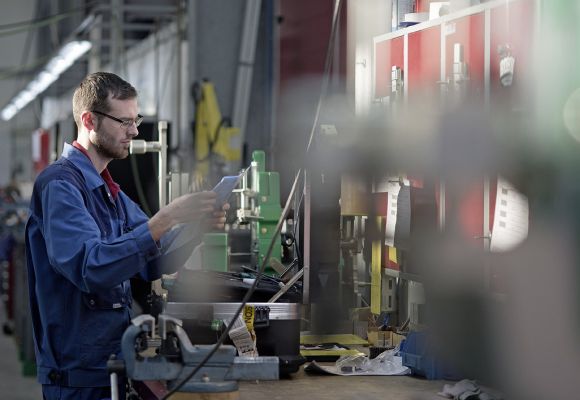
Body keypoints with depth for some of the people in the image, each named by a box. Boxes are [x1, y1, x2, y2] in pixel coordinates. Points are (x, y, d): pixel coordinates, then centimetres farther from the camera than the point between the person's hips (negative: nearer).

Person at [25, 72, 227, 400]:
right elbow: (90, 268, -29)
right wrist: (167, 218, -31)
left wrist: (197, 227, -8)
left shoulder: (108, 189, 15)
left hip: (115, 363, 9)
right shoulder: (59, 185, -15)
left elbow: (154, 264, 11)